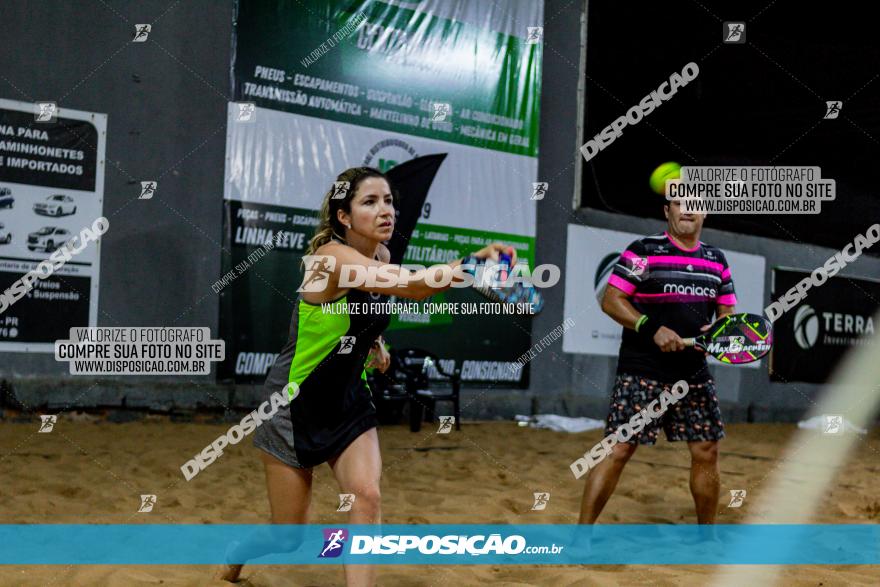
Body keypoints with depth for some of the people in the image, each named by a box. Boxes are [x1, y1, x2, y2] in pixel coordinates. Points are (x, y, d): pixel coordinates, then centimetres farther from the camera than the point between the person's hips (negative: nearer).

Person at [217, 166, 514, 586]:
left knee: (367, 497, -19)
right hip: (296, 403, -6)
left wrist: (374, 340, 6)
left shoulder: (380, 257, -2)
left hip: (348, 399, 6)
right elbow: (413, 286, -44)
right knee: (287, 537, 6)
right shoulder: (333, 257, -26)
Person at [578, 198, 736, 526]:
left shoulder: (717, 260, 13)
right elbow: (611, 300, -7)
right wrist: (651, 329, -19)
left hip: (694, 374, 6)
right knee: (619, 449, -9)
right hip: (642, 373, -5)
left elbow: (727, 311, 17)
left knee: (707, 451, 7)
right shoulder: (643, 251, -4)